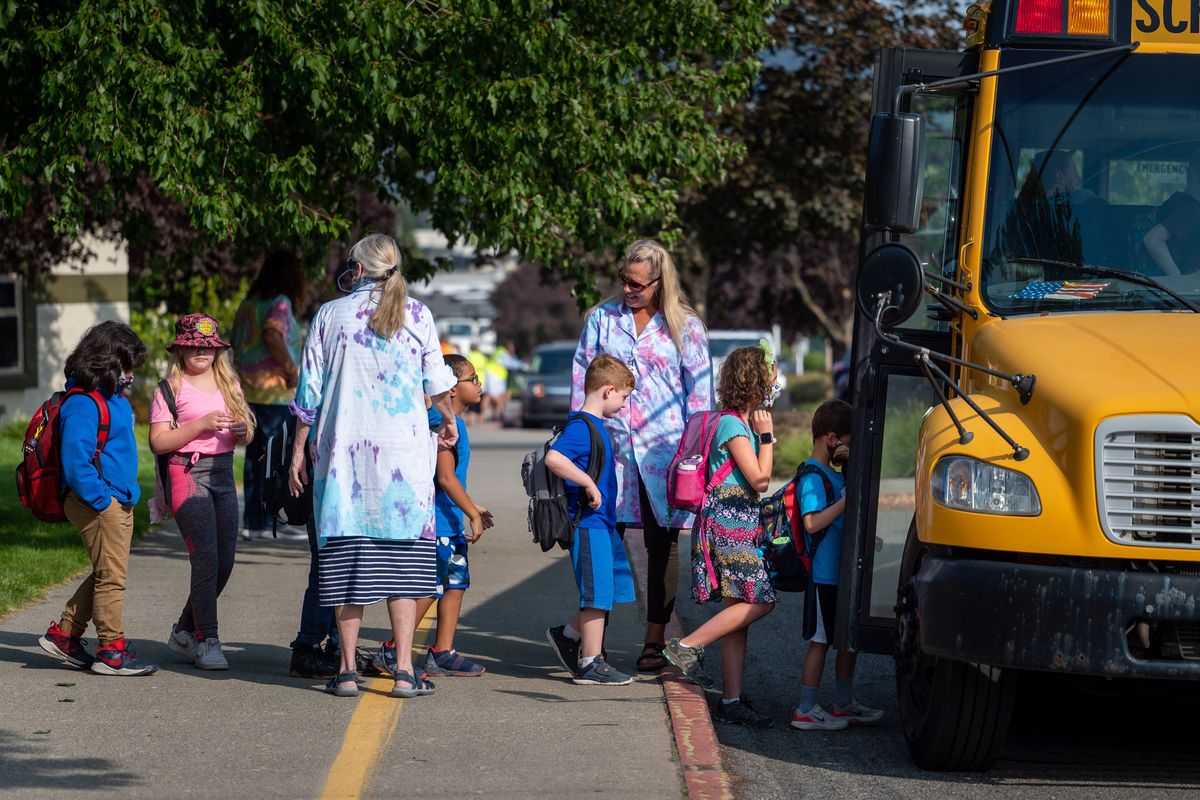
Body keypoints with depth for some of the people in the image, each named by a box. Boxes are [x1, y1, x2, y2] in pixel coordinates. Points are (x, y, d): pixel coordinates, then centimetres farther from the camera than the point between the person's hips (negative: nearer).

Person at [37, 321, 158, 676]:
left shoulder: (113, 397, 14)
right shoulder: (83, 404, -17)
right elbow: (75, 460, -23)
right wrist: (101, 500, -20)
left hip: (118, 502, 10)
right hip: (99, 504, -10)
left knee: (106, 574, 15)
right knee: (112, 575, -5)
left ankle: (64, 634, 23)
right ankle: (111, 651, 2)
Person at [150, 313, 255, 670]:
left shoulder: (228, 385, 16)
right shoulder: (171, 389, -1)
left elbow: (245, 436, 21)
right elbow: (158, 443, -8)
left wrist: (242, 431, -3)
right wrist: (201, 424, -16)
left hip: (223, 472, 6)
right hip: (188, 474, -6)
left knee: (225, 561, 4)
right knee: (206, 559, -13)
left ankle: (184, 632, 20)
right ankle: (207, 641, -5)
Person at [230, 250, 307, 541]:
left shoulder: (249, 303, 14)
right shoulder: (280, 303, -10)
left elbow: (235, 341, 18)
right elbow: (272, 334, -27)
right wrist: (290, 368, -20)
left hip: (249, 387, 8)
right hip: (275, 389, -8)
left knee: (256, 454, 10)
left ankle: (252, 522, 11)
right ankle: (269, 522, -4)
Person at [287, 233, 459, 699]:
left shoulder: (330, 315, 4)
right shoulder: (416, 314, 4)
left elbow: (308, 393, 4)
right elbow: (437, 382, 10)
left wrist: (299, 451, 11)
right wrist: (449, 422, 29)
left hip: (342, 451, 0)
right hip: (405, 450, 0)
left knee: (347, 556, 4)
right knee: (403, 555, 2)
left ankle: (347, 669, 3)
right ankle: (404, 671, -4)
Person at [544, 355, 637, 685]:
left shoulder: (597, 425, 15)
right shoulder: (581, 426, -16)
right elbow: (553, 458, -31)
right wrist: (589, 484, -27)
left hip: (603, 522, 10)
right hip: (589, 524, -10)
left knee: (616, 586, 15)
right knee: (598, 593, -4)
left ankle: (567, 635, 27)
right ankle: (590, 663, 3)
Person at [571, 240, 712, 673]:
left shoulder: (685, 327, 5)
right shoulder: (602, 319, 9)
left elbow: (700, 393, 5)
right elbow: (582, 379, 11)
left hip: (664, 450, -1)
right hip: (610, 445, 1)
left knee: (662, 545, 4)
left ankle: (655, 640, 12)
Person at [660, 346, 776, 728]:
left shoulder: (744, 423, 18)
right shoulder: (732, 425, -12)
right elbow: (759, 479, -15)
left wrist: (766, 437, 17)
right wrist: (766, 436, -9)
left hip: (738, 524, 10)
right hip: (727, 521, -10)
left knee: (739, 611, 6)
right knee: (758, 601, -14)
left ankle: (731, 700, 5)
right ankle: (687, 646, -11)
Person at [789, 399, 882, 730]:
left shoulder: (834, 475, 13)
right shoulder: (812, 477, -16)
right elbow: (812, 523, -27)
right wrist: (847, 500, -26)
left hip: (844, 574, 9)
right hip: (824, 576, -9)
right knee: (820, 640, -3)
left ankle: (843, 704, 26)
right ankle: (806, 711, 4)